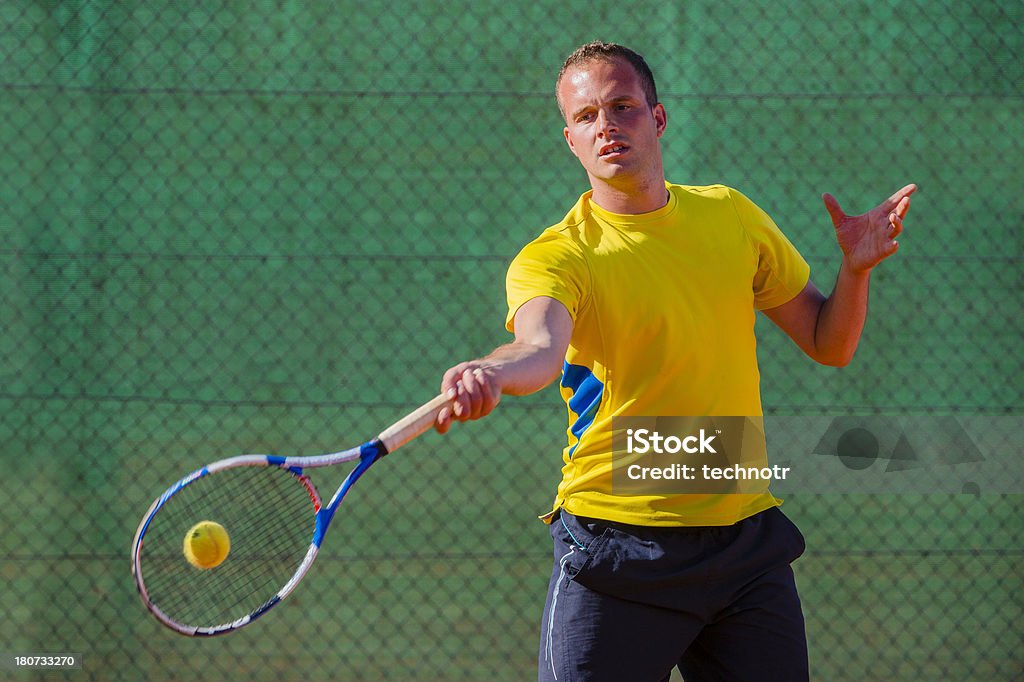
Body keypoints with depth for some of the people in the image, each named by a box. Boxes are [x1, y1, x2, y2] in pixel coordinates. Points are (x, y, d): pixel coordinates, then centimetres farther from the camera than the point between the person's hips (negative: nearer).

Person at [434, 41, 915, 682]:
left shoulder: (730, 214, 8)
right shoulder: (553, 258, -8)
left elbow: (828, 344, 14)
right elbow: (540, 346, -31)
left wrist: (856, 270, -6)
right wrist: (490, 374, -54)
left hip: (747, 536, 4)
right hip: (617, 549, -4)